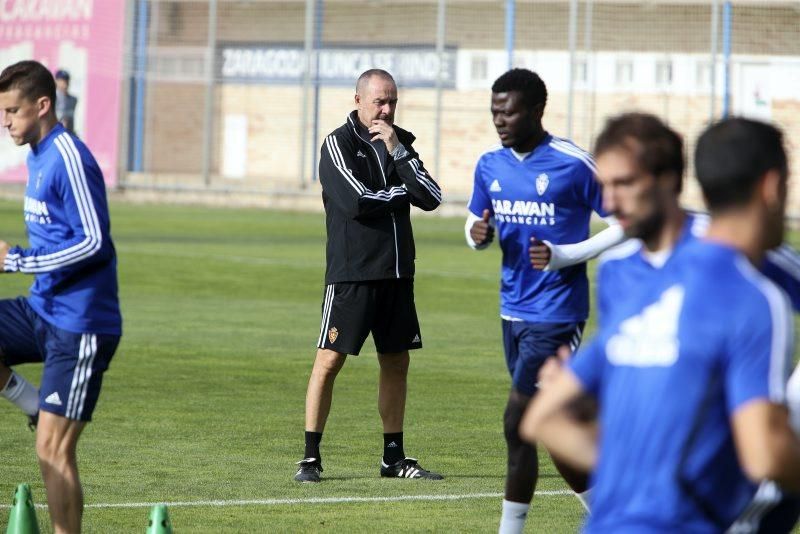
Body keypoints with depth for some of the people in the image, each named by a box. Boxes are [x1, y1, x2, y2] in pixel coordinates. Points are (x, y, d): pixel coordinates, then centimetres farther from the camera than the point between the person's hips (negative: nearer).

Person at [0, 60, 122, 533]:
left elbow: (95, 243, -22)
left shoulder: (69, 159, -17)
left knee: (54, 448, -8)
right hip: (43, 311, 9)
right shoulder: (38, 156, 12)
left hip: (80, 325, -9)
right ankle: (39, 407, 5)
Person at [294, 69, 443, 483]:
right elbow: (356, 201, -17)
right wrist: (404, 192, -3)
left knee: (396, 362, 8)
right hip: (351, 273, -6)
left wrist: (397, 151, -9)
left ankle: (394, 457, 16)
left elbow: (431, 197, -1)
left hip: (397, 272, 6)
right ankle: (310, 457, -3)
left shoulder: (400, 141, 12)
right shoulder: (339, 144, -5)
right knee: (330, 359, -6)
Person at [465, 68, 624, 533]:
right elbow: (476, 225, 19)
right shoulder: (491, 166, 6)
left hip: (556, 315, -7)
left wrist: (563, 256, -17)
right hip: (513, 310, 7)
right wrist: (477, 234, -6)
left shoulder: (575, 165, -13)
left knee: (518, 424, -13)